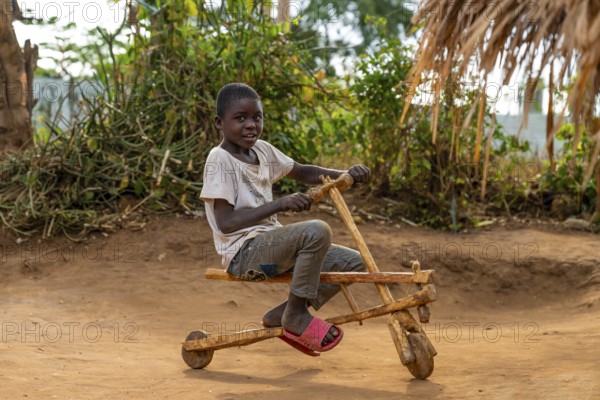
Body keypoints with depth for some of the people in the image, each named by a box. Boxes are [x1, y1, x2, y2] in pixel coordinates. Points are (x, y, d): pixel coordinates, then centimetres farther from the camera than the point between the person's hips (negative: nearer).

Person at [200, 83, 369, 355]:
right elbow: (225, 222, -21)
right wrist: (281, 204, -27)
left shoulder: (262, 150, 11)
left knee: (353, 262, 3)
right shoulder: (220, 160, -13)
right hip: (242, 253, -9)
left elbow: (303, 173, 24)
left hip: (270, 245, 9)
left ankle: (284, 316, 8)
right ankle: (296, 314, -13)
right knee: (316, 231, -30)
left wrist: (345, 175, 6)